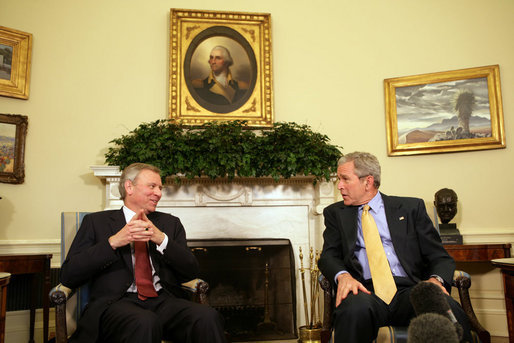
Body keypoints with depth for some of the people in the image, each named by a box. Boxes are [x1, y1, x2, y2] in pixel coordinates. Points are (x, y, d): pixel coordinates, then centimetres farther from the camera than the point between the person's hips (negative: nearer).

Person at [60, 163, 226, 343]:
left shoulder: (170, 223, 20)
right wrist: (112, 242, -11)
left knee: (208, 317, -28)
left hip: (164, 300, 3)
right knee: (145, 323, -37)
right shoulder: (96, 222, 12)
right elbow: (68, 276, 1)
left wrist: (162, 239, -6)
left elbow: (191, 272, 10)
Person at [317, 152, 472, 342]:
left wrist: (436, 279, -11)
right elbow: (329, 256, 7)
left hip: (410, 289, 1)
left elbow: (440, 257, 11)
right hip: (366, 291, 0)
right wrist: (343, 275, -15)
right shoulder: (335, 213, 18)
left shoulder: (411, 208, 15)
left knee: (449, 309, -32)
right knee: (355, 308, -36)